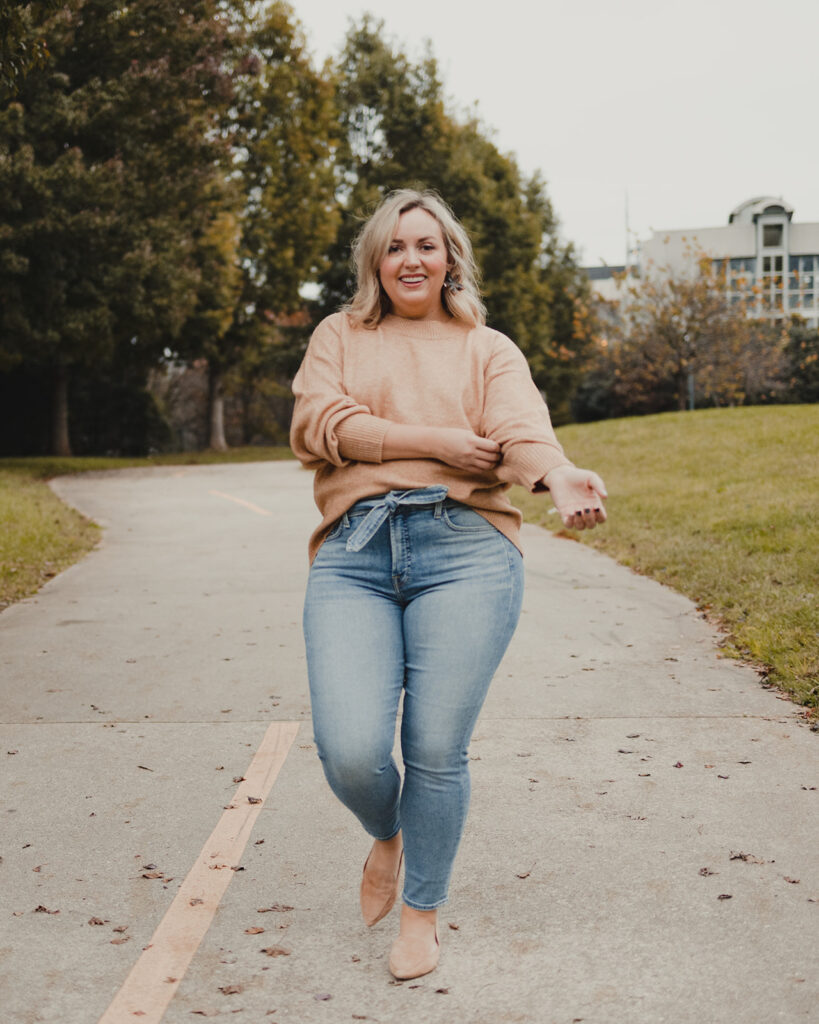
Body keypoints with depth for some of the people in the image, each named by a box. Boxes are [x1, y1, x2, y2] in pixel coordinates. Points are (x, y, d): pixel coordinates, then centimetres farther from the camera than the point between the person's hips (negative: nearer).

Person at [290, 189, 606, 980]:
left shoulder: (489, 350, 18)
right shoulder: (340, 336, 20)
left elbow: (521, 430, -2)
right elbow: (314, 426, 2)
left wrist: (559, 478, -26)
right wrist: (434, 443, -5)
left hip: (464, 550, 0)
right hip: (354, 555, 0)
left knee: (436, 750, -5)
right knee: (351, 753, -12)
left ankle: (422, 911, 20)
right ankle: (386, 835, 25)